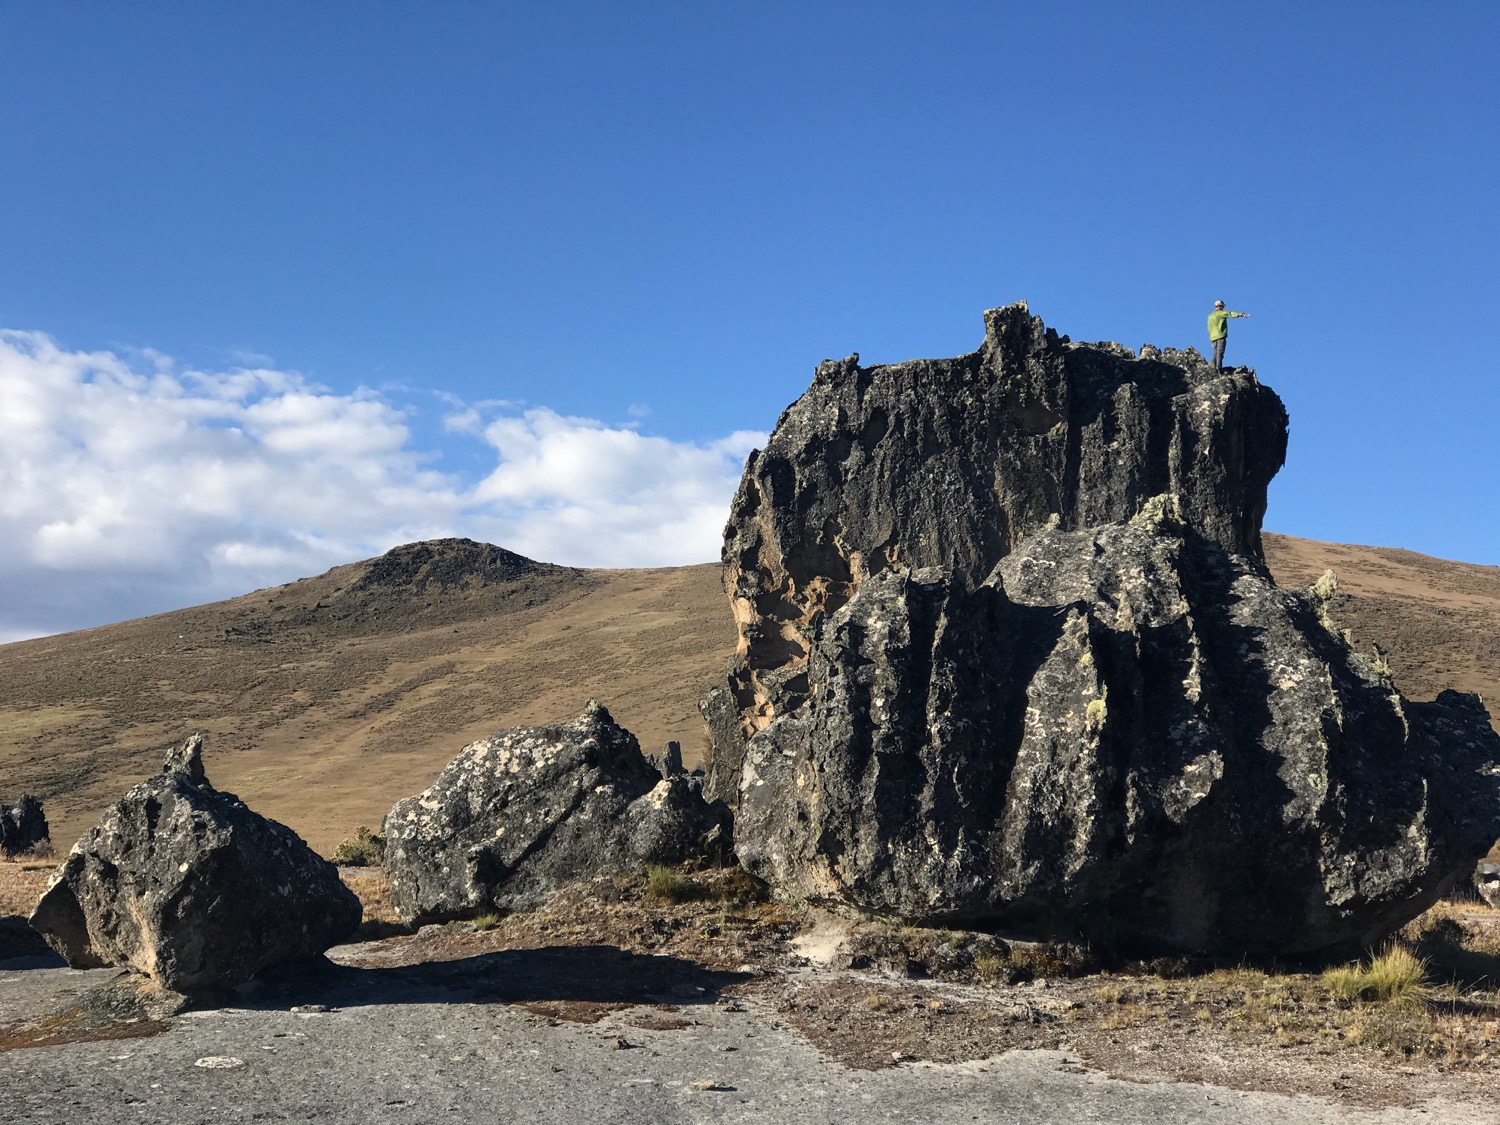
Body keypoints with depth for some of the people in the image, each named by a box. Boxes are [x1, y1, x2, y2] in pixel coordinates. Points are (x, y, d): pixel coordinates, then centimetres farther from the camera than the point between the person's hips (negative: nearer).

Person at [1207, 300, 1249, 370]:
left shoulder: (1210, 316, 21)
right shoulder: (1221, 313, -1)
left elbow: (1209, 328, 21)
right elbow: (1230, 314, -16)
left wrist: (1210, 338, 23)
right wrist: (1241, 314, -25)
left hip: (1213, 337, 7)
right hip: (1221, 335, -7)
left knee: (1215, 353, 7)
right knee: (1220, 352, -12)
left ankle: (1214, 368, -2)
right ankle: (1219, 367, -21)